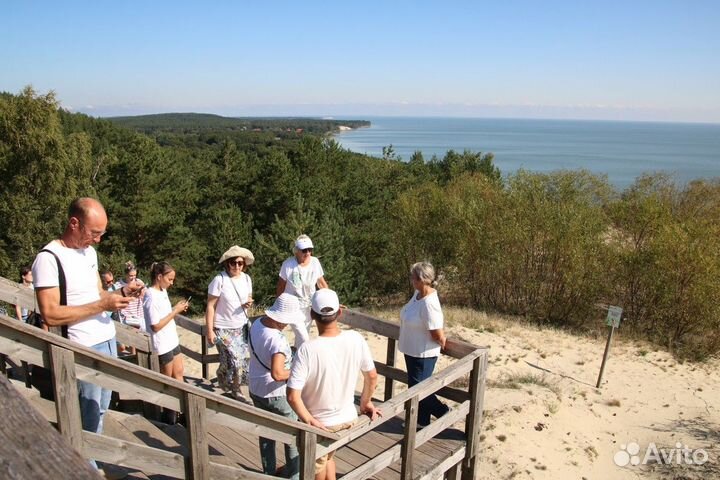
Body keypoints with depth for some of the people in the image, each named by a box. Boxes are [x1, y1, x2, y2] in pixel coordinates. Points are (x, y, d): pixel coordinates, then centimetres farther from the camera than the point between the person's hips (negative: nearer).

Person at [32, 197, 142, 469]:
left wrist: (121, 293, -1)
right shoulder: (49, 259, -16)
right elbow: (50, 315, -20)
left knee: (101, 411, 15)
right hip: (83, 350, -8)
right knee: (89, 419, 1)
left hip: (108, 341, 8)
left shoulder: (89, 251, 10)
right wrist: (102, 305, -22)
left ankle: (92, 462, 27)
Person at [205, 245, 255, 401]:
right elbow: (210, 306, -13)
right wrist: (210, 331, -14)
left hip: (241, 327, 5)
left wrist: (248, 303, -10)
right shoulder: (219, 280, -16)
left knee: (240, 360, 6)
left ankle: (235, 389, 27)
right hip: (223, 329, -5)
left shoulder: (246, 278, 0)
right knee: (234, 361, -10)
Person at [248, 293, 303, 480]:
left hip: (256, 390, 8)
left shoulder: (257, 323, -6)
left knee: (266, 434, 23)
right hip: (277, 395, -7)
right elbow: (277, 374, -37)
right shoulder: (277, 339, -33)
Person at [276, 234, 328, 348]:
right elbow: (280, 286, -7)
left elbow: (322, 283, 2)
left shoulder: (315, 262, -10)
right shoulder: (288, 264, -18)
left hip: (309, 306, 4)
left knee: (301, 336, 18)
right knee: (304, 339, -10)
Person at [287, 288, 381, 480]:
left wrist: (309, 421, -14)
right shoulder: (356, 340, -15)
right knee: (327, 456, 30)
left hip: (319, 423, -4)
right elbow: (372, 377, -2)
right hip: (348, 418, 4)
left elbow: (292, 396, -28)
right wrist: (365, 403, 13)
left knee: (317, 464, 22)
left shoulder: (307, 349, -27)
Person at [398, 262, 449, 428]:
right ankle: (422, 420, 36)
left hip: (423, 354, -9)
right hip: (412, 350, 9)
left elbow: (438, 335, -26)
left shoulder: (429, 304, -31)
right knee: (416, 387, 20)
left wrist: (442, 343, -6)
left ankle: (444, 413, 23)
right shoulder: (418, 293, -3)